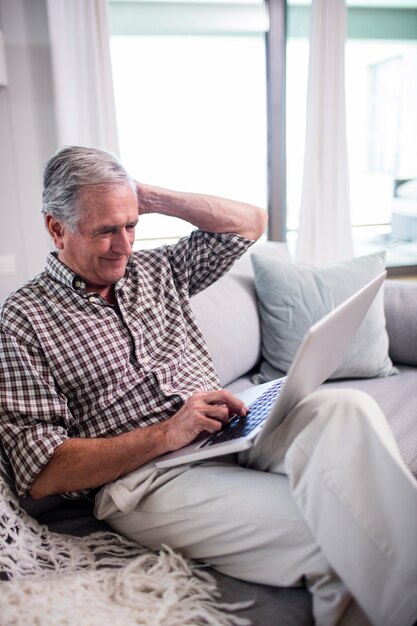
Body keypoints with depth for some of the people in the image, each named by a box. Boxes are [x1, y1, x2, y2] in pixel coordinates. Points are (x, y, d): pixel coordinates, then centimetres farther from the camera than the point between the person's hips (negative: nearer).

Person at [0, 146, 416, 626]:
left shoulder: (156, 269, 17)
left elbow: (249, 222, 20)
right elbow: (40, 474, -7)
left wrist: (150, 197, 10)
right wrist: (166, 433, -17)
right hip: (143, 476, -5)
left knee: (345, 409, -26)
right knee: (328, 533, -28)